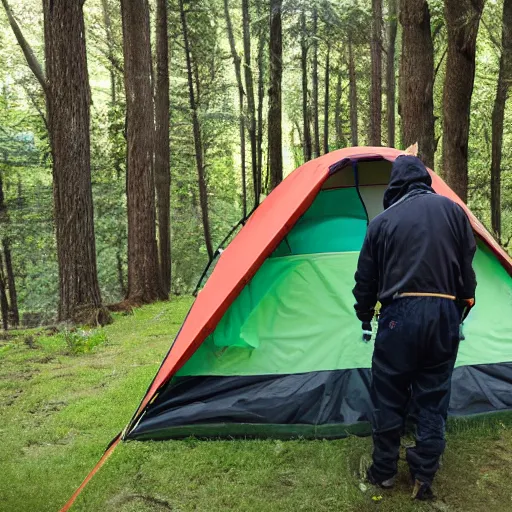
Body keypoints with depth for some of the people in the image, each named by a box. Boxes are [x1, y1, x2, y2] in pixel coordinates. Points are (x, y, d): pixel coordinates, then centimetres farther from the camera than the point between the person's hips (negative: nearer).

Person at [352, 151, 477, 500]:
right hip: (444, 314, 2)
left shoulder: (383, 221, 4)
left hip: (400, 314, -2)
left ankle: (384, 471, 23)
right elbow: (467, 268, 9)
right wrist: (461, 310, 18)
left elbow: (366, 278, 9)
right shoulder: (452, 210, 8)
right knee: (433, 398, 12)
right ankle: (424, 477, 18)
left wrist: (365, 318, 22)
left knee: (389, 397, 11)